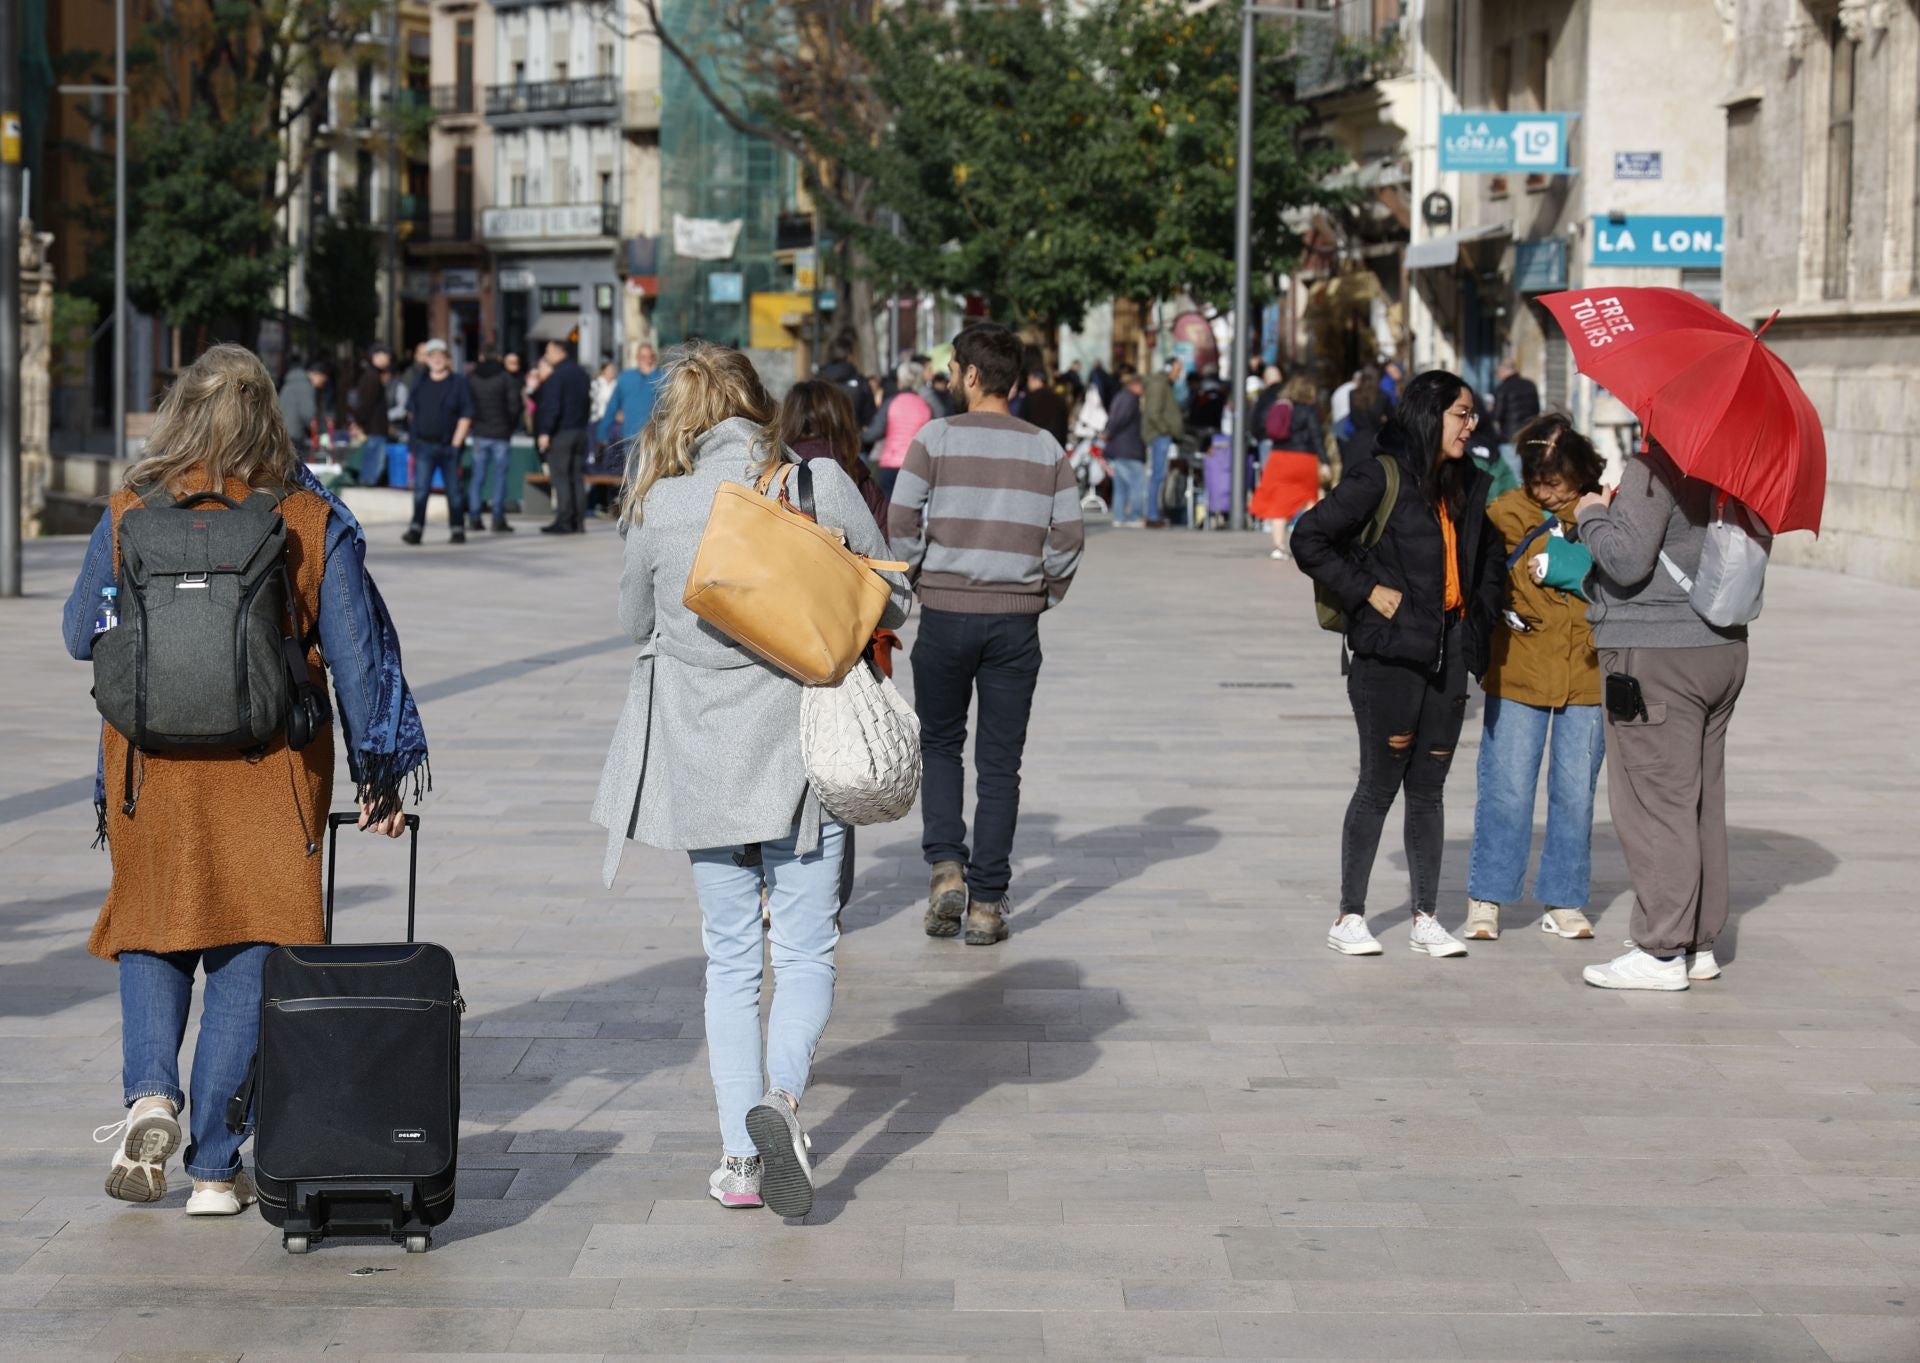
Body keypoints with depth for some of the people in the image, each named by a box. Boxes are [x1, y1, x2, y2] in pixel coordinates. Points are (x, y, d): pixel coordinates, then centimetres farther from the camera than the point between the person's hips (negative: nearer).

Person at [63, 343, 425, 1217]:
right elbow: (357, 653, -3)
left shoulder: (129, 515, -4)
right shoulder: (313, 521, -5)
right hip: (271, 772, 0)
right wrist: (380, 771, 5)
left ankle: (149, 1090, -6)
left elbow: (82, 636, 6)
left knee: (151, 931, 18)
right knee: (246, 956, 6)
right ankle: (216, 1168, 6)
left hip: (152, 763, 1)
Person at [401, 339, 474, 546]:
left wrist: (456, 443, -9)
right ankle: (416, 529, -15)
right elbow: (411, 412, 17)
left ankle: (458, 529, 15)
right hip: (424, 445, 2)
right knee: (421, 489, -9)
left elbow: (466, 416, -3)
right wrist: (415, 436, 9)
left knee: (453, 490, 6)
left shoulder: (458, 383, 1)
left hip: (449, 446, -2)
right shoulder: (420, 384, 11)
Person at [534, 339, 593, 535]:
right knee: (577, 477, 10)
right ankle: (579, 521, 9)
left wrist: (545, 432, -18)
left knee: (560, 478, -6)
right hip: (580, 431, 8)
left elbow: (551, 406, -19)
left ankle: (564, 521, -9)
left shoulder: (556, 377, -13)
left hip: (560, 432, -8)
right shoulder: (581, 374, 14)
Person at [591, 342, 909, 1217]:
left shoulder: (658, 506, -6)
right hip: (802, 750, -1)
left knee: (729, 957, 11)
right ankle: (782, 1095, -17)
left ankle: (739, 1155, 8)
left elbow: (637, 621, 9)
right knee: (804, 949, 8)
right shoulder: (821, 485, -7)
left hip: (701, 760, 1)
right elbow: (892, 602, 3)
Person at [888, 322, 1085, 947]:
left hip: (945, 615, -1)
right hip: (1017, 620, 2)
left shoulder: (936, 438, -5)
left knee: (940, 746, 17)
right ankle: (986, 904, 5)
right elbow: (1069, 537, -1)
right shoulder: (1046, 449, 3)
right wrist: (1043, 595, 13)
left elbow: (901, 524, -8)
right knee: (1000, 764, 6)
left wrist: (919, 583, 8)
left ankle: (946, 868, 0)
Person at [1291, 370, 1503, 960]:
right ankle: (1349, 916, 8)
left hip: (1448, 658, 6)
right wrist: (1367, 590, -12)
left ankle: (1426, 917, 15)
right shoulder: (1382, 478, -8)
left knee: (1428, 788, 9)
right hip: (1390, 652, -6)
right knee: (1380, 784, -1)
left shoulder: (1470, 486, 12)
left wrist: (1481, 620, 14)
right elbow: (1309, 538, -10)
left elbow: (1490, 558, 27)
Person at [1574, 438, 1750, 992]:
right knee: (1703, 802, 14)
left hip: (1657, 660, -9)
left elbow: (1627, 561, -22)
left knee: (1655, 803, -5)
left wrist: (1593, 515, -2)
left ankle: (1662, 953, -5)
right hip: (1722, 649, 9)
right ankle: (1700, 943, 20)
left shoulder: (1655, 467, -16)